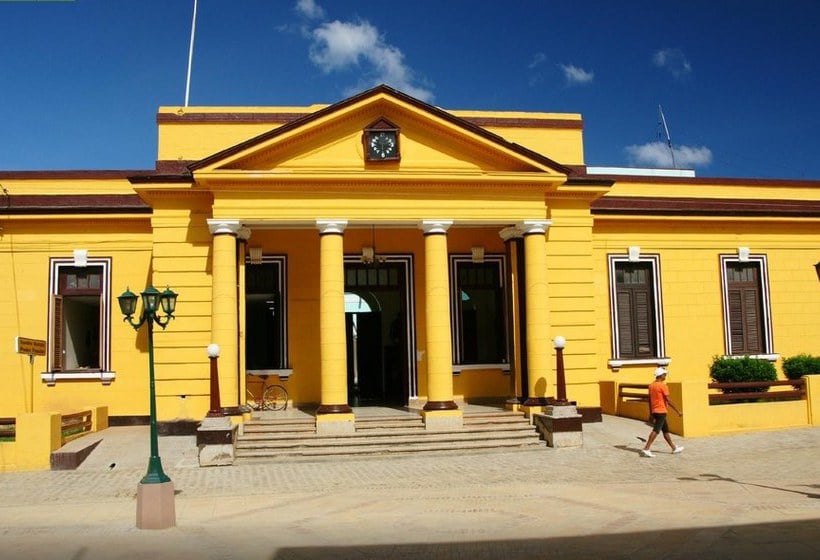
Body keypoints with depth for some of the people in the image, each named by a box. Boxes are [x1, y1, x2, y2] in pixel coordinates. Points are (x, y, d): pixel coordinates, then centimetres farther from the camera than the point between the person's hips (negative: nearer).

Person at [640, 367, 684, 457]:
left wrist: (651, 414, 17)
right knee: (656, 430, -10)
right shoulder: (663, 386, -13)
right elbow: (668, 401, -15)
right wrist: (678, 411, -9)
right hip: (661, 411, -9)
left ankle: (674, 448, 29)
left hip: (654, 411, 9)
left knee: (666, 430, 17)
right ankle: (646, 449, -17)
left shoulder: (651, 385, 10)